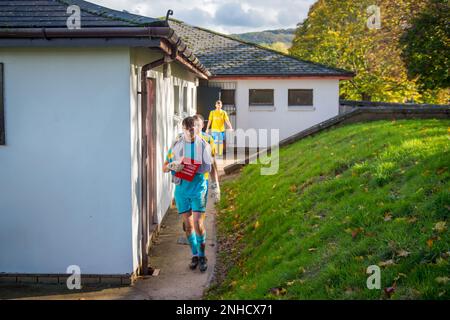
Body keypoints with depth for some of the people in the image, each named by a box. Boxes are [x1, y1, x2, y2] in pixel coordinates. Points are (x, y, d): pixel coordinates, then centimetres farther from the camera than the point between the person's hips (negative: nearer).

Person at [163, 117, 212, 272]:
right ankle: (195, 255, 23)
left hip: (198, 187, -2)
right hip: (181, 188, 2)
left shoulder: (203, 145, 1)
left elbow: (208, 167, -2)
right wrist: (172, 166, -16)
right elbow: (164, 167, 7)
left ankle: (202, 256, 8)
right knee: (188, 225, 8)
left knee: (198, 224, -9)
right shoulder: (176, 145, 5)